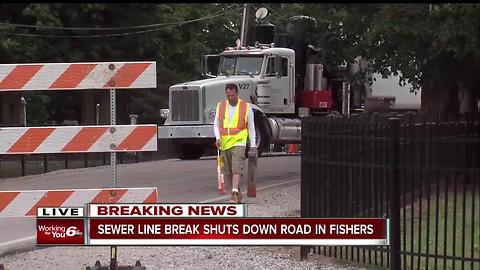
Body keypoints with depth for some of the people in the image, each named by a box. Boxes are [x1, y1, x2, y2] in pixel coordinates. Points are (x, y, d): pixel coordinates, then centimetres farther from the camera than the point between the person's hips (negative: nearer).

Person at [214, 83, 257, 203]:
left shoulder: (246, 107, 1)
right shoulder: (220, 106, 9)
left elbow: (251, 127, 5)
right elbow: (216, 124, 12)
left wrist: (253, 146, 2)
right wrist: (218, 138, -7)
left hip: (239, 143, -4)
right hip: (224, 144, 4)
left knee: (237, 169, -18)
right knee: (228, 171, 8)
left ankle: (234, 194, -28)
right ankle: (238, 194, 21)